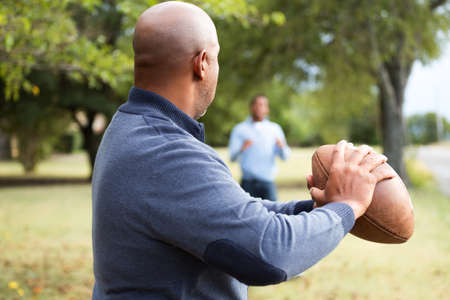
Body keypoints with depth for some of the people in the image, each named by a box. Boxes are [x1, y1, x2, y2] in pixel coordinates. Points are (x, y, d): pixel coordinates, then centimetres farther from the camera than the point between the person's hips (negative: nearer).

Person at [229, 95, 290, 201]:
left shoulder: (275, 128, 14)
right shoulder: (240, 129, 9)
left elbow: (284, 156, 6)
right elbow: (232, 157, 0)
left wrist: (282, 147, -16)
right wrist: (241, 149, -21)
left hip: (267, 181, 1)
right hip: (248, 182, -1)